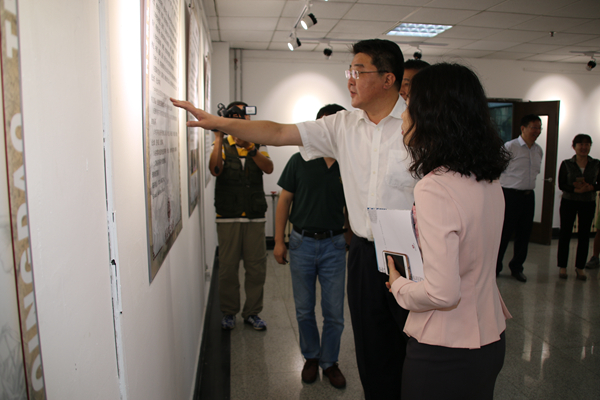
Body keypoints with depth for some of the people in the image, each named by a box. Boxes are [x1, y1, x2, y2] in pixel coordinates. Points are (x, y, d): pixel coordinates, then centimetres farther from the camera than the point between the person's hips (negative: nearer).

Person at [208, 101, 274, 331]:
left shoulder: (258, 147, 10)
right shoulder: (222, 147, 5)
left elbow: (268, 168, -11)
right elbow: (215, 170, -15)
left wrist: (249, 147, -24)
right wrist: (219, 138, -20)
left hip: (255, 217, 2)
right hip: (228, 218, -1)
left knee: (256, 267, 5)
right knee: (228, 267, 4)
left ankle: (252, 313, 20)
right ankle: (229, 313, 22)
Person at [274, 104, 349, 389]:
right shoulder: (300, 160, -2)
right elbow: (285, 200, 2)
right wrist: (279, 241, -1)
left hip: (334, 244, 0)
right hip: (302, 242, 0)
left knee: (334, 312, 7)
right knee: (304, 310, 13)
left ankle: (330, 362, 29)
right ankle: (311, 357, 35)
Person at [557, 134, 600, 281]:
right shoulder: (566, 164, -2)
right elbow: (561, 184, -6)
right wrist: (575, 189, -22)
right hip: (569, 202, -1)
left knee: (584, 236, 4)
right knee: (565, 233, 3)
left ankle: (580, 267, 16)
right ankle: (562, 266, 13)